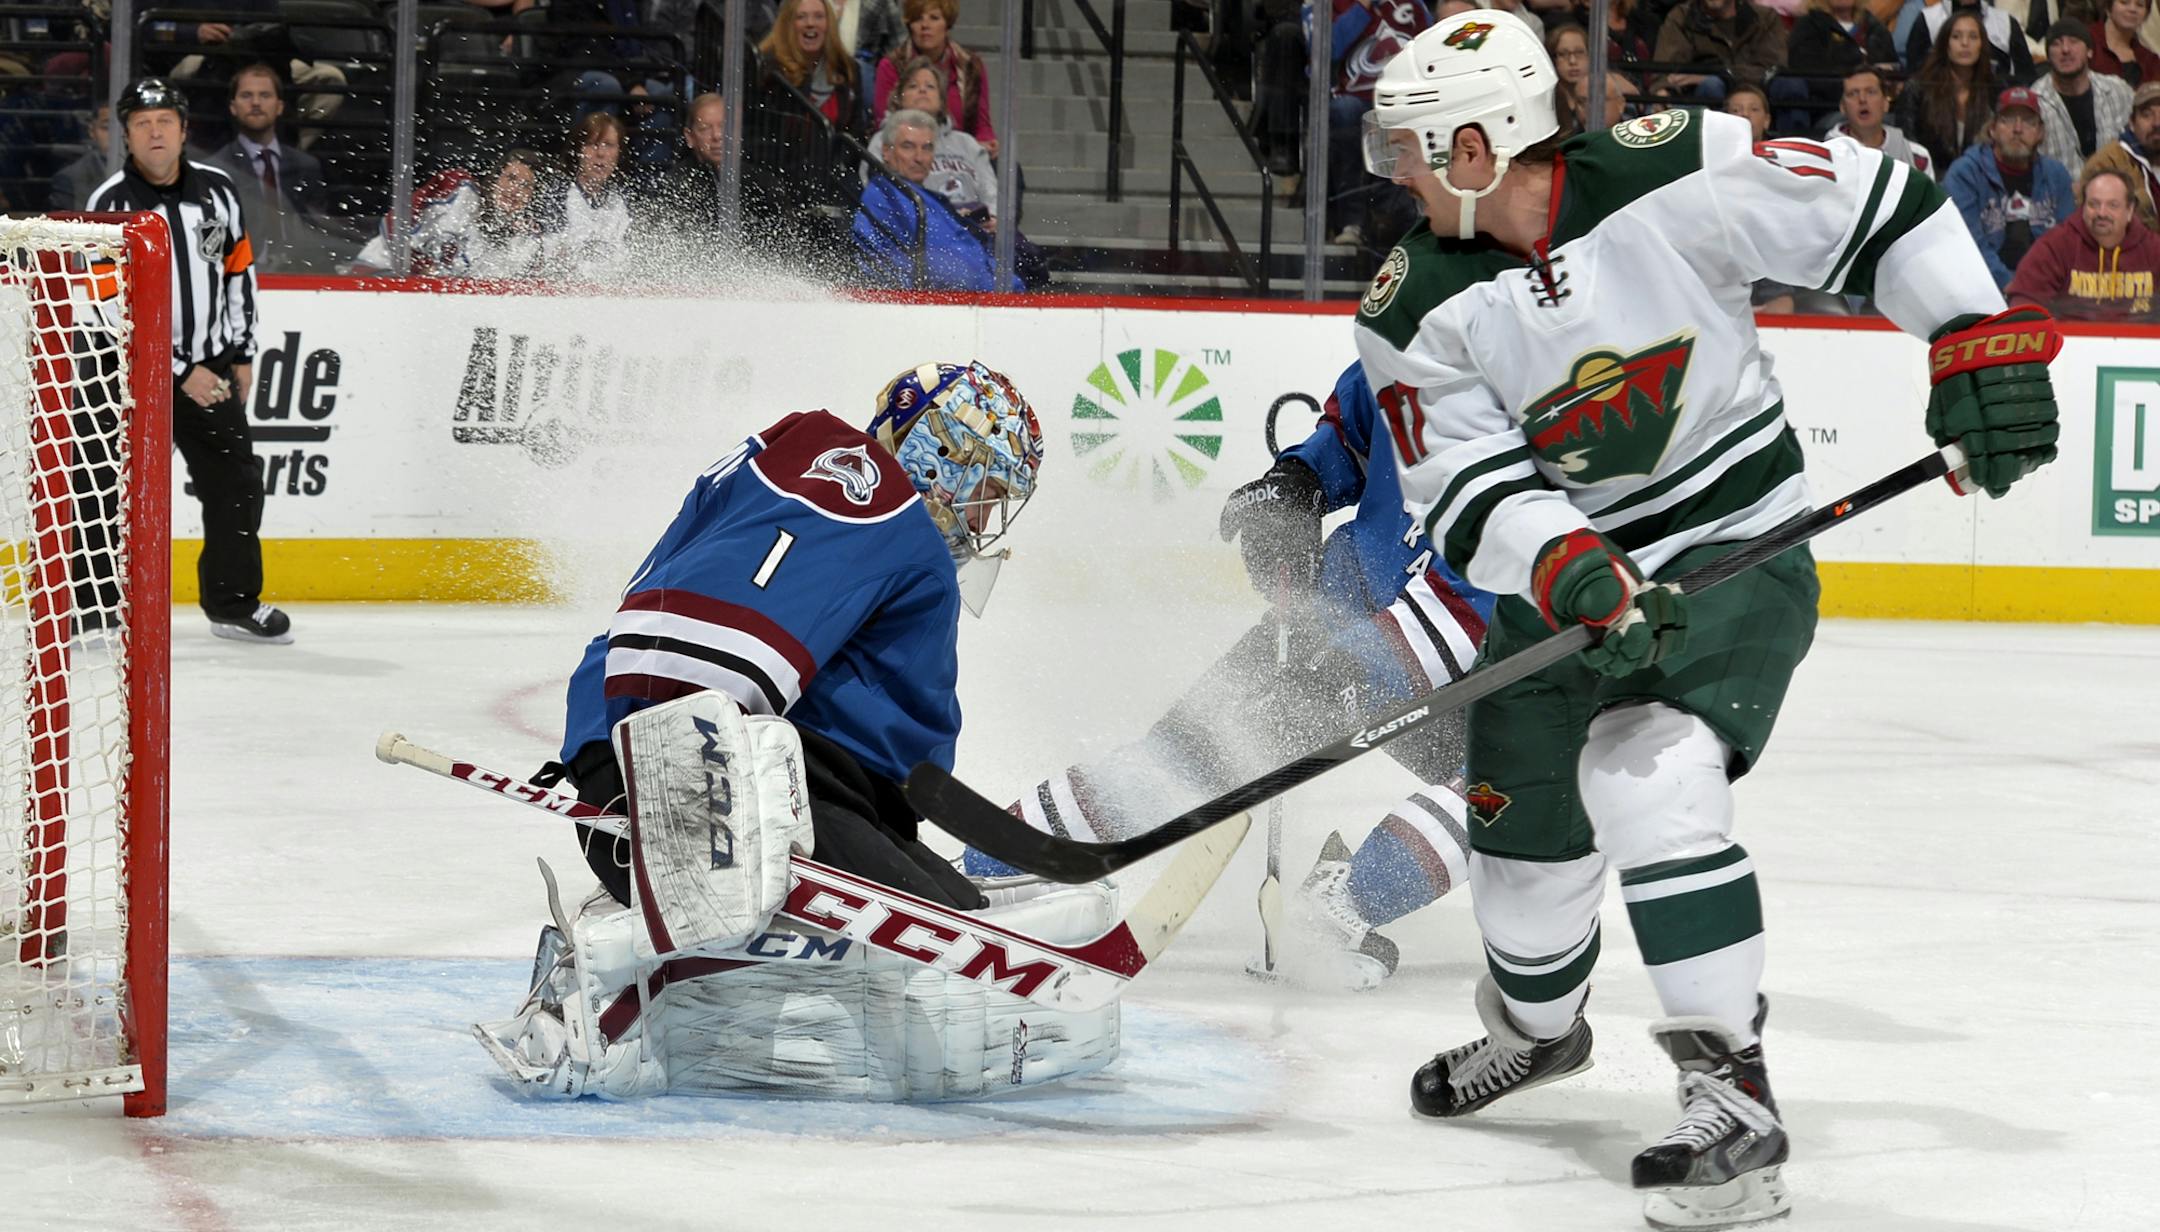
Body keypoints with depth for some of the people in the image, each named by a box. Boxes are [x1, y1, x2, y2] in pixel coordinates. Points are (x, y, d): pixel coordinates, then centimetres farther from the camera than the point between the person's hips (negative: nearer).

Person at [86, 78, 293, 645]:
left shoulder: (216, 189, 1)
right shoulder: (110, 204, -15)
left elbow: (238, 269, 13)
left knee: (236, 480, 9)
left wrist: (241, 354, 12)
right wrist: (180, 374, -18)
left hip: (210, 365, 5)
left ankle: (234, 602, 24)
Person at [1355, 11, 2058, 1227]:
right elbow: (1468, 491, -15)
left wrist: (1980, 341, -17)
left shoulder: (1675, 179, -20)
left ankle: (1734, 1101, -22)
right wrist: (1564, 569, -34)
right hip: (1561, 585, 5)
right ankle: (1537, 1027, 48)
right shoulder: (1423, 314, -9)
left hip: (1737, 554, -5)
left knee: (1647, 787, -27)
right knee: (1527, 841, 13)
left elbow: (1876, 203, -12)